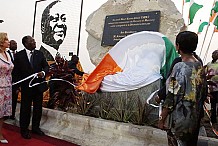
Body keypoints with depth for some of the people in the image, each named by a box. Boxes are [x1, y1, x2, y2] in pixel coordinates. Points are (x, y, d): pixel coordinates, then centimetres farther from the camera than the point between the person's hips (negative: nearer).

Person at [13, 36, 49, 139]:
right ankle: (24, 130, 25)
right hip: (26, 86, -3)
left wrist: (43, 72, -16)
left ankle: (35, 127, 33)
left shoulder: (39, 54, 3)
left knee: (38, 108, 15)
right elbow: (16, 71, -3)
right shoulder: (19, 55, -6)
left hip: (39, 85, 4)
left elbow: (46, 66, 5)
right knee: (25, 109, 8)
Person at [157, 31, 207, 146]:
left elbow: (172, 98, -21)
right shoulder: (200, 66, 0)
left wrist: (162, 119, -12)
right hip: (195, 118, 7)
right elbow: (203, 94, 9)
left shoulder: (180, 67, -21)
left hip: (180, 120, -7)